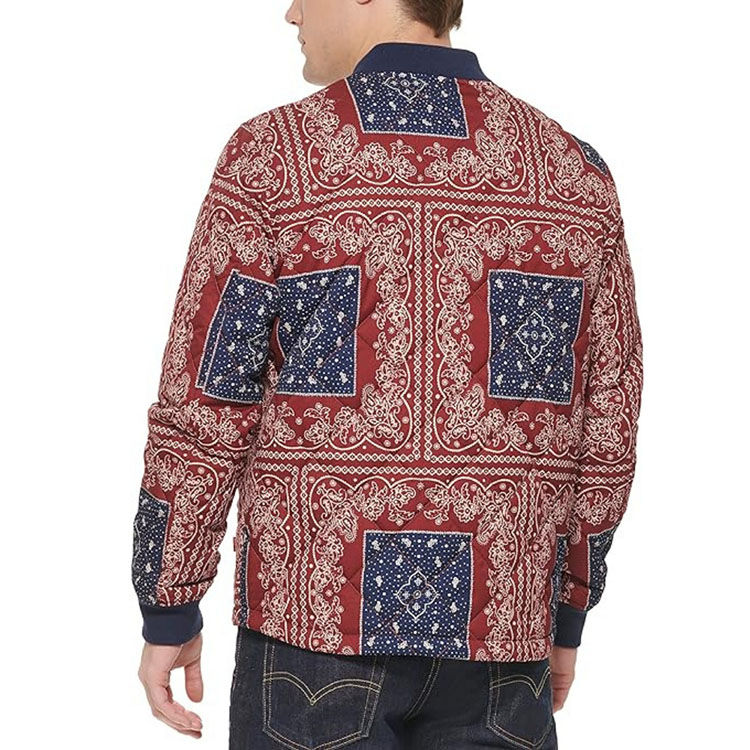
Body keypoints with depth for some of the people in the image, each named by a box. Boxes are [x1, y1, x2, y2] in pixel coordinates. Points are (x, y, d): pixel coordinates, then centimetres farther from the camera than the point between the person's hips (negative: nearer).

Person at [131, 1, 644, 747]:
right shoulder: (576, 173, 2)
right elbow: (607, 426, 5)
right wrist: (567, 615, 16)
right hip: (496, 626, 3)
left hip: (317, 616, -3)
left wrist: (167, 612, 2)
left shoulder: (273, 159, -9)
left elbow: (201, 411, -8)